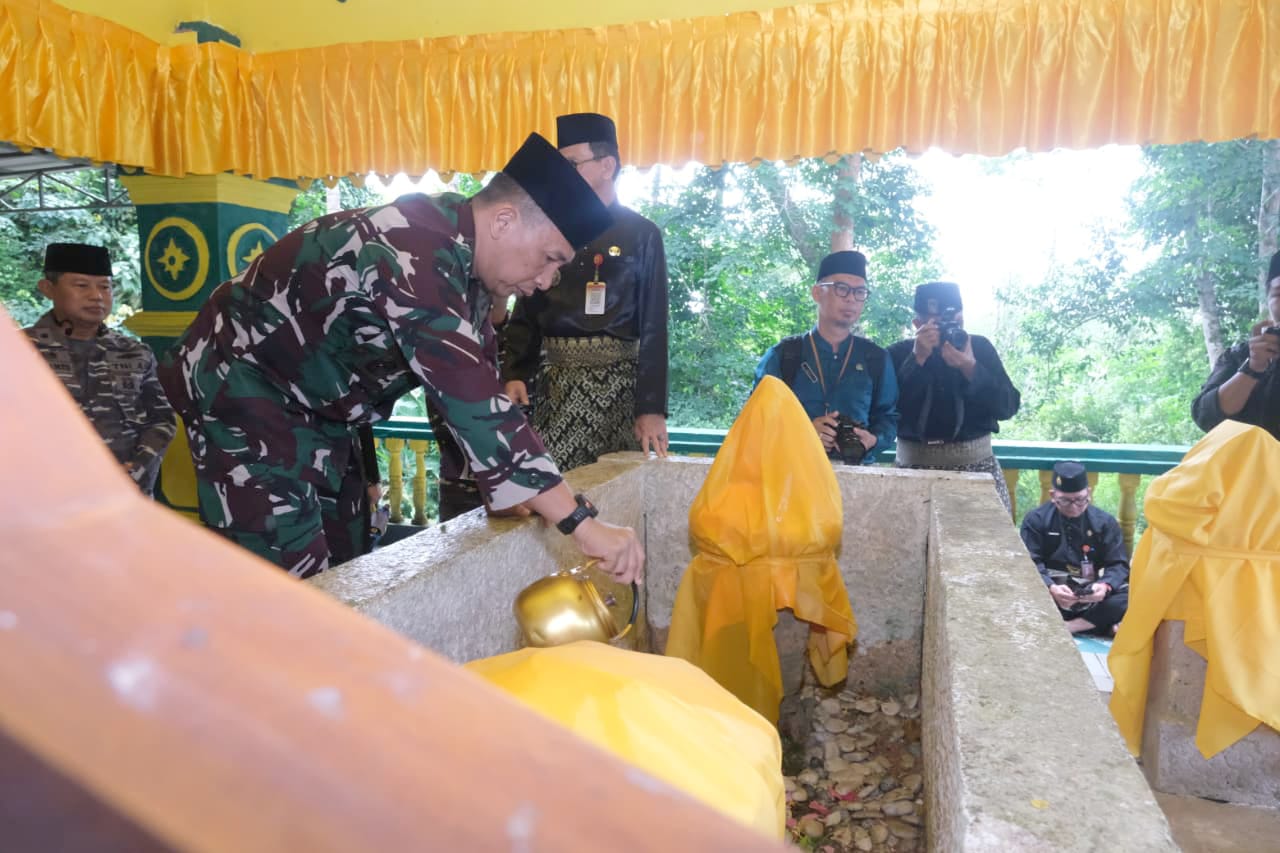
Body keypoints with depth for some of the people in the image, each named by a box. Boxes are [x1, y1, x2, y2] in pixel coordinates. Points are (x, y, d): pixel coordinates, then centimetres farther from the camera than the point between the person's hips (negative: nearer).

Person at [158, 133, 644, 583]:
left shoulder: (459, 252, -2)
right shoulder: (417, 255, -31)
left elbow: (466, 384, 3)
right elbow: (471, 401, -39)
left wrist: (526, 490, -3)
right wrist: (582, 524, -38)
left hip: (309, 401, 10)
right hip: (240, 386, -9)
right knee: (287, 577, -11)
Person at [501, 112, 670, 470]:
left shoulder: (642, 235, 1)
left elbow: (653, 327, -4)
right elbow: (526, 313, 11)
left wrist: (652, 407, -11)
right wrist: (514, 374, -4)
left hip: (618, 383, -3)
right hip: (557, 381, 3)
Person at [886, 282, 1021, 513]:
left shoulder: (980, 347, 6)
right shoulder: (898, 354, 1)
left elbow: (1008, 407, -2)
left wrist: (970, 368, -15)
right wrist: (917, 359, -17)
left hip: (977, 463, 2)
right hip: (915, 465, -1)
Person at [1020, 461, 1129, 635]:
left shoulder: (1105, 522, 5)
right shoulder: (1036, 519, -1)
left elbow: (1118, 565, 0)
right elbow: (1031, 564, -10)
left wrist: (1105, 586, -23)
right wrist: (1050, 588, -31)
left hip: (1092, 597, 2)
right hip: (1050, 597, -2)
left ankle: (1063, 628, -24)